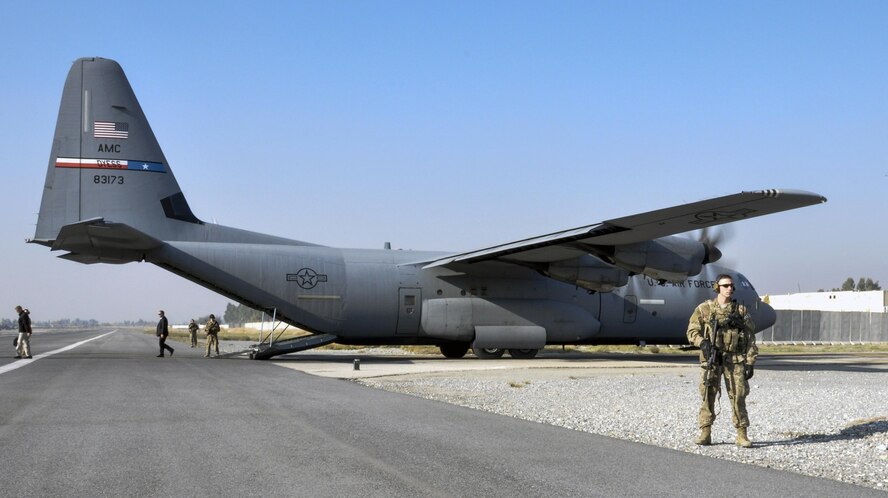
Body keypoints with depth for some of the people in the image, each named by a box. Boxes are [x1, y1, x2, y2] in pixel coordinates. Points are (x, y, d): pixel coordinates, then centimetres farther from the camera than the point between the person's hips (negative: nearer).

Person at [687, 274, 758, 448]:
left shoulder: (741, 310, 8)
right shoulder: (704, 309, 6)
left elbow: (750, 338, 7)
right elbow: (692, 331, 5)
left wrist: (750, 363, 1)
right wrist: (703, 344, -15)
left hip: (735, 360, 0)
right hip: (711, 359, 0)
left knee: (738, 395, -3)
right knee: (708, 395, -1)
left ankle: (742, 435, 3)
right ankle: (705, 433, 6)